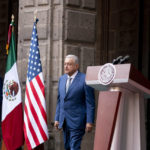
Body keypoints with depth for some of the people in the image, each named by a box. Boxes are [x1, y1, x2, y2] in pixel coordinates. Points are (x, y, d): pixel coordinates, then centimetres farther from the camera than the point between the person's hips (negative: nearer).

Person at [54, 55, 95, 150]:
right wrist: (57, 118, 11)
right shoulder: (62, 79, 11)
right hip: (65, 121, 7)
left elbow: (90, 103, -11)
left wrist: (90, 122, -14)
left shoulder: (85, 79, -10)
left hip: (77, 120, -7)